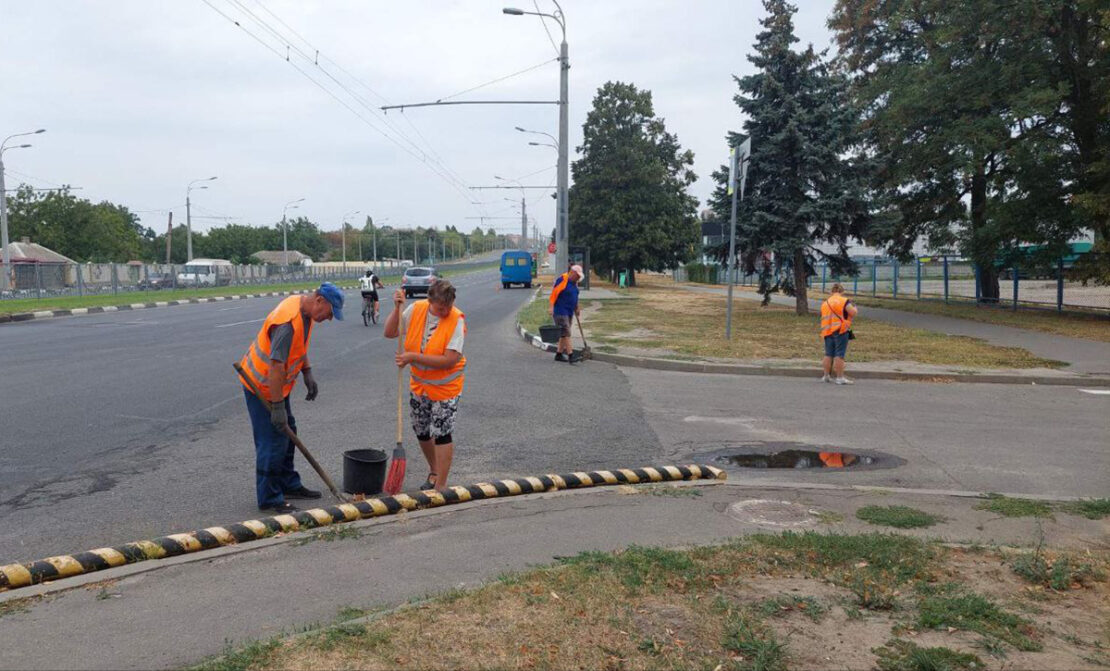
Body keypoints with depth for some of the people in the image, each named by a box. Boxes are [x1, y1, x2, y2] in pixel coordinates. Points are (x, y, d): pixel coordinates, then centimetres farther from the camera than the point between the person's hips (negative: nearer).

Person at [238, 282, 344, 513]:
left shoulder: (305, 310, -1)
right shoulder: (289, 322, -32)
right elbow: (276, 366, -34)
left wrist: (308, 373, 12)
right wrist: (277, 406, -31)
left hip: (277, 384, 10)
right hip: (261, 385, -10)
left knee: (287, 433, 18)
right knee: (272, 441, -5)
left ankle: (289, 485, 31)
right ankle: (269, 498, 6)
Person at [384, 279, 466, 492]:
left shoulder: (457, 320, -23)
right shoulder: (416, 310, -9)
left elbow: (450, 360, -28)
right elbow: (390, 333, -4)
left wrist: (413, 357, -30)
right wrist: (397, 308, -19)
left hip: (446, 386, -5)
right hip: (419, 384, 6)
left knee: (442, 434, -6)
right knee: (421, 432, 17)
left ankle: (441, 484, 6)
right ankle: (434, 471, 40)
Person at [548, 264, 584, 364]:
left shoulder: (574, 282, 12)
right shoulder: (562, 280, -15)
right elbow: (553, 293, -19)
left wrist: (576, 309, 25)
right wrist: (551, 307, -25)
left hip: (569, 312, 9)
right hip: (560, 312, -9)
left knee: (564, 334, 12)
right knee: (566, 333, -13)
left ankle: (559, 354, 20)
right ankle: (571, 356, -17)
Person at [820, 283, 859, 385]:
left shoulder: (825, 302, 14)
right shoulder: (844, 301, -5)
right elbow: (853, 313, -13)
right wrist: (855, 308, 8)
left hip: (827, 331, 6)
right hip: (840, 330, -6)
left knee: (828, 354, 12)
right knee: (839, 355, -6)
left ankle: (826, 376, 16)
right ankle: (840, 377, -7)